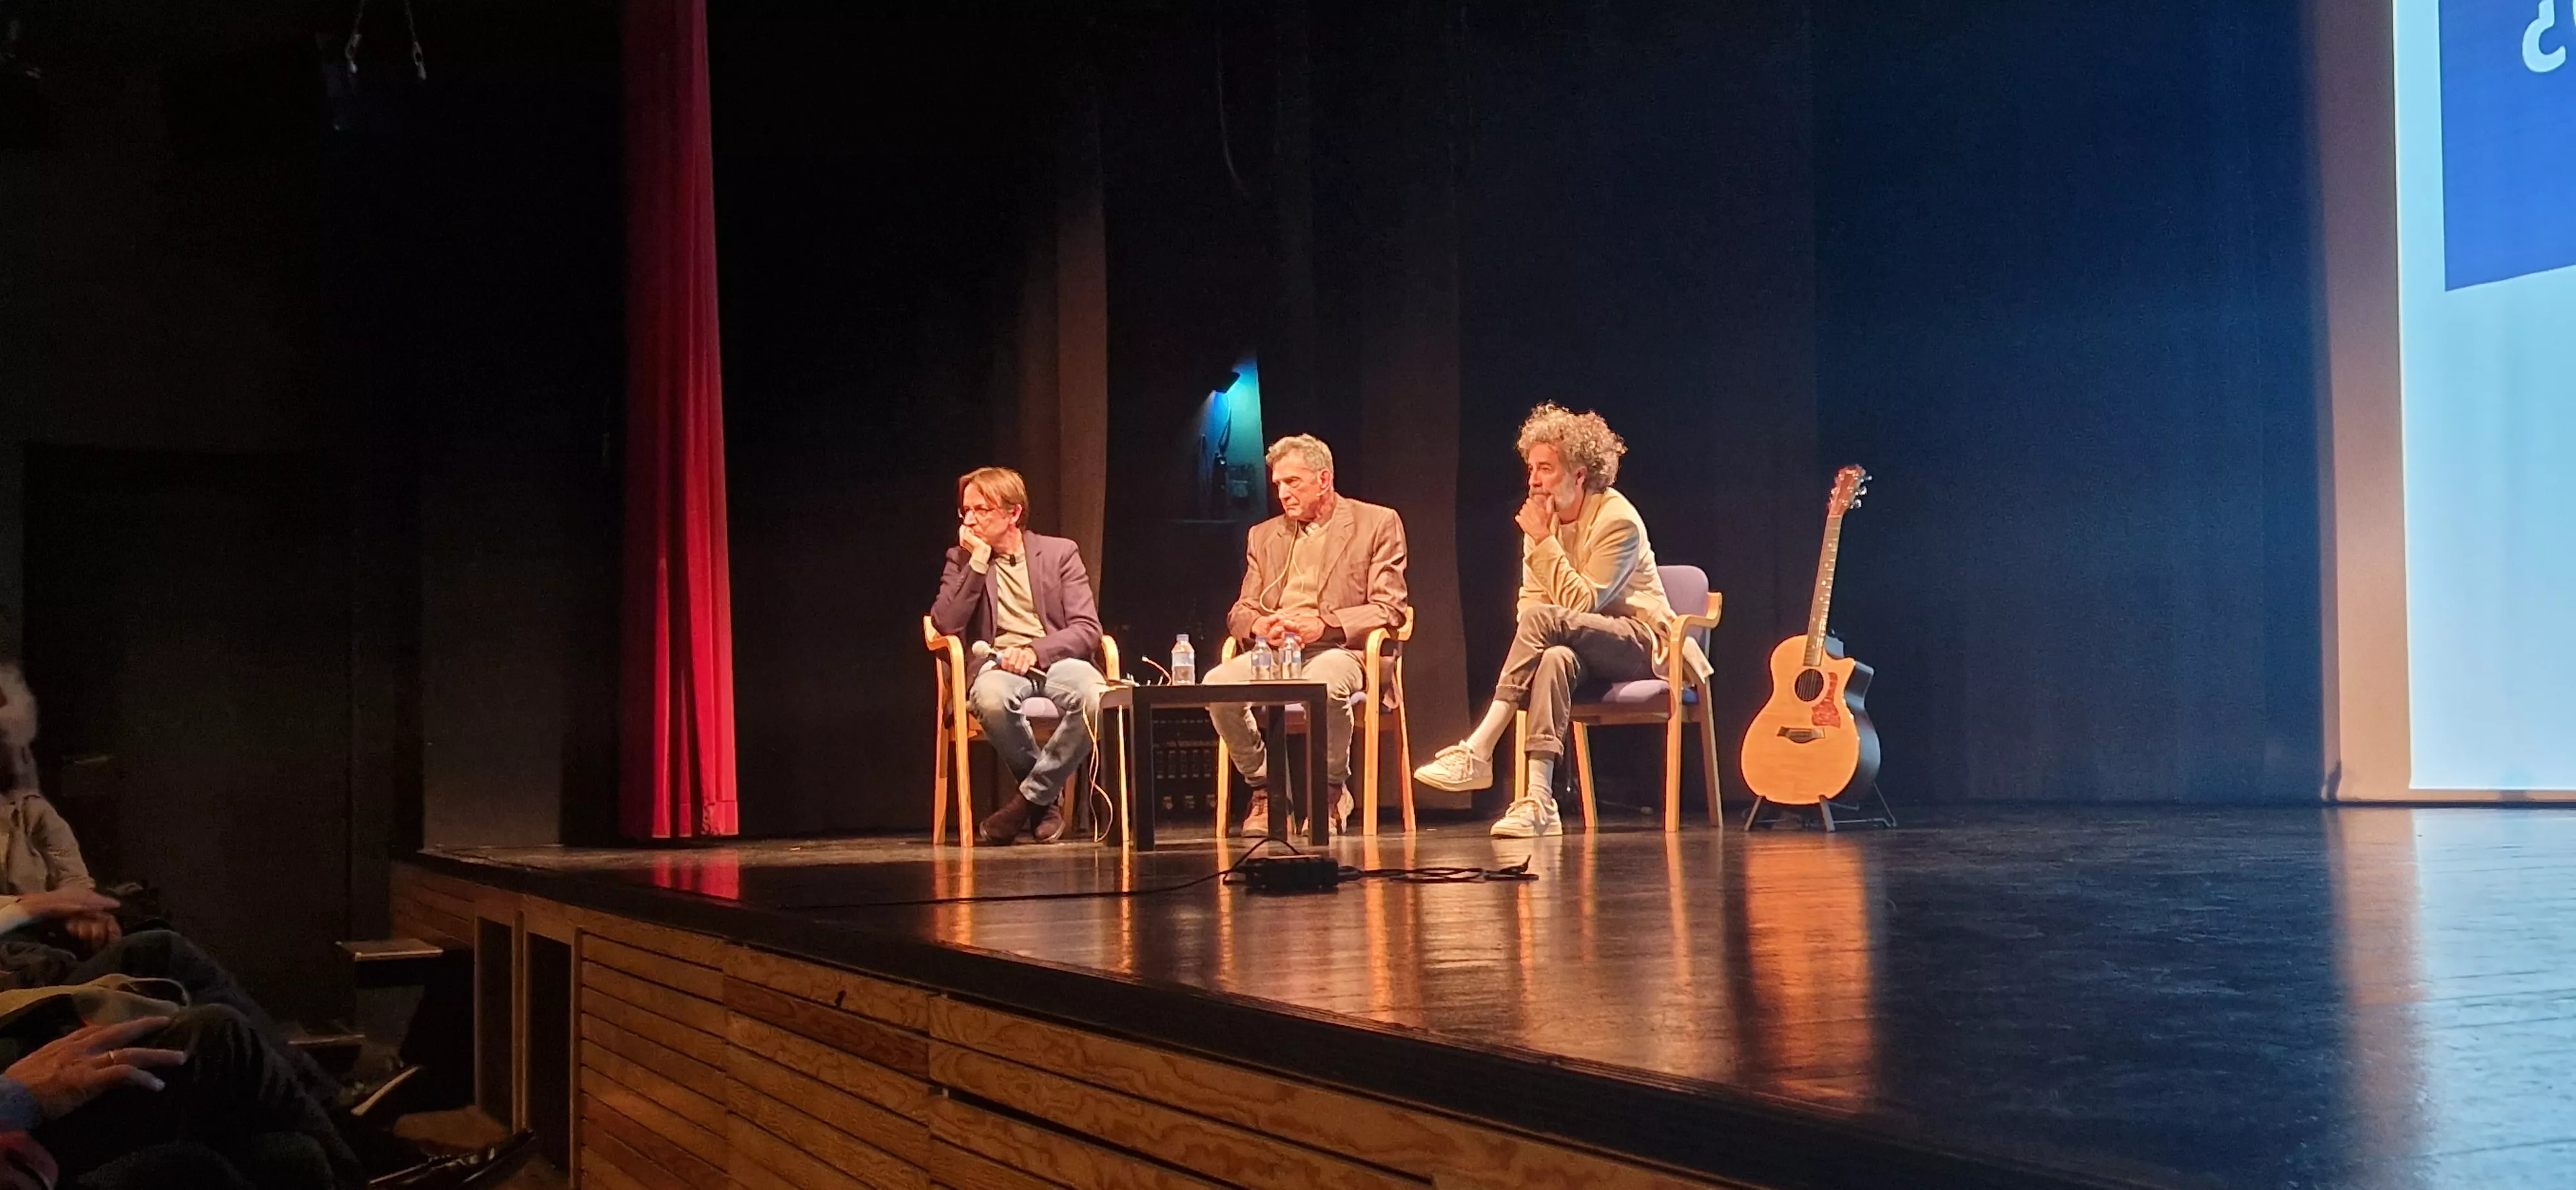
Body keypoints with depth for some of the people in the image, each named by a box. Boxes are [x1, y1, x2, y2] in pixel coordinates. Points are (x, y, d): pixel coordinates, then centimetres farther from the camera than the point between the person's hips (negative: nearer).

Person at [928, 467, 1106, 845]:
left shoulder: (1060, 552, 11)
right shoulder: (962, 559, 14)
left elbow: (1087, 630, 1)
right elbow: (945, 625, -1)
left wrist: (1034, 651, -17)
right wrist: (978, 562, -5)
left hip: (1055, 659, 0)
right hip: (998, 664, 0)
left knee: (1095, 696, -37)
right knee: (991, 697, -39)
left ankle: (1032, 796, -16)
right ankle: (1048, 798, -12)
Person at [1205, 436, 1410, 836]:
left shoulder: (1377, 524, 8)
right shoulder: (1264, 535, 23)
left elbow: (1389, 609, -2)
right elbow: (1240, 612, 17)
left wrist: (1323, 623, -17)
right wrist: (1260, 625, -10)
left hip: (1341, 650, -4)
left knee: (1324, 684, -40)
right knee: (1217, 683, -28)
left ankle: (1332, 792, -12)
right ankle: (1265, 788, -7)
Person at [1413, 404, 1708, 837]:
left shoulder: (1618, 520, -15)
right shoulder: (1543, 518, 5)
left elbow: (1582, 605, -21)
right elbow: (1529, 599, 9)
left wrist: (1545, 542, -21)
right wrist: (1535, 641, -15)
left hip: (1640, 643, -5)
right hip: (1583, 647, 5)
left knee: (1544, 621, -33)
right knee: (1555, 658, -35)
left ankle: (1477, 754, -35)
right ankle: (1539, 803, -43)